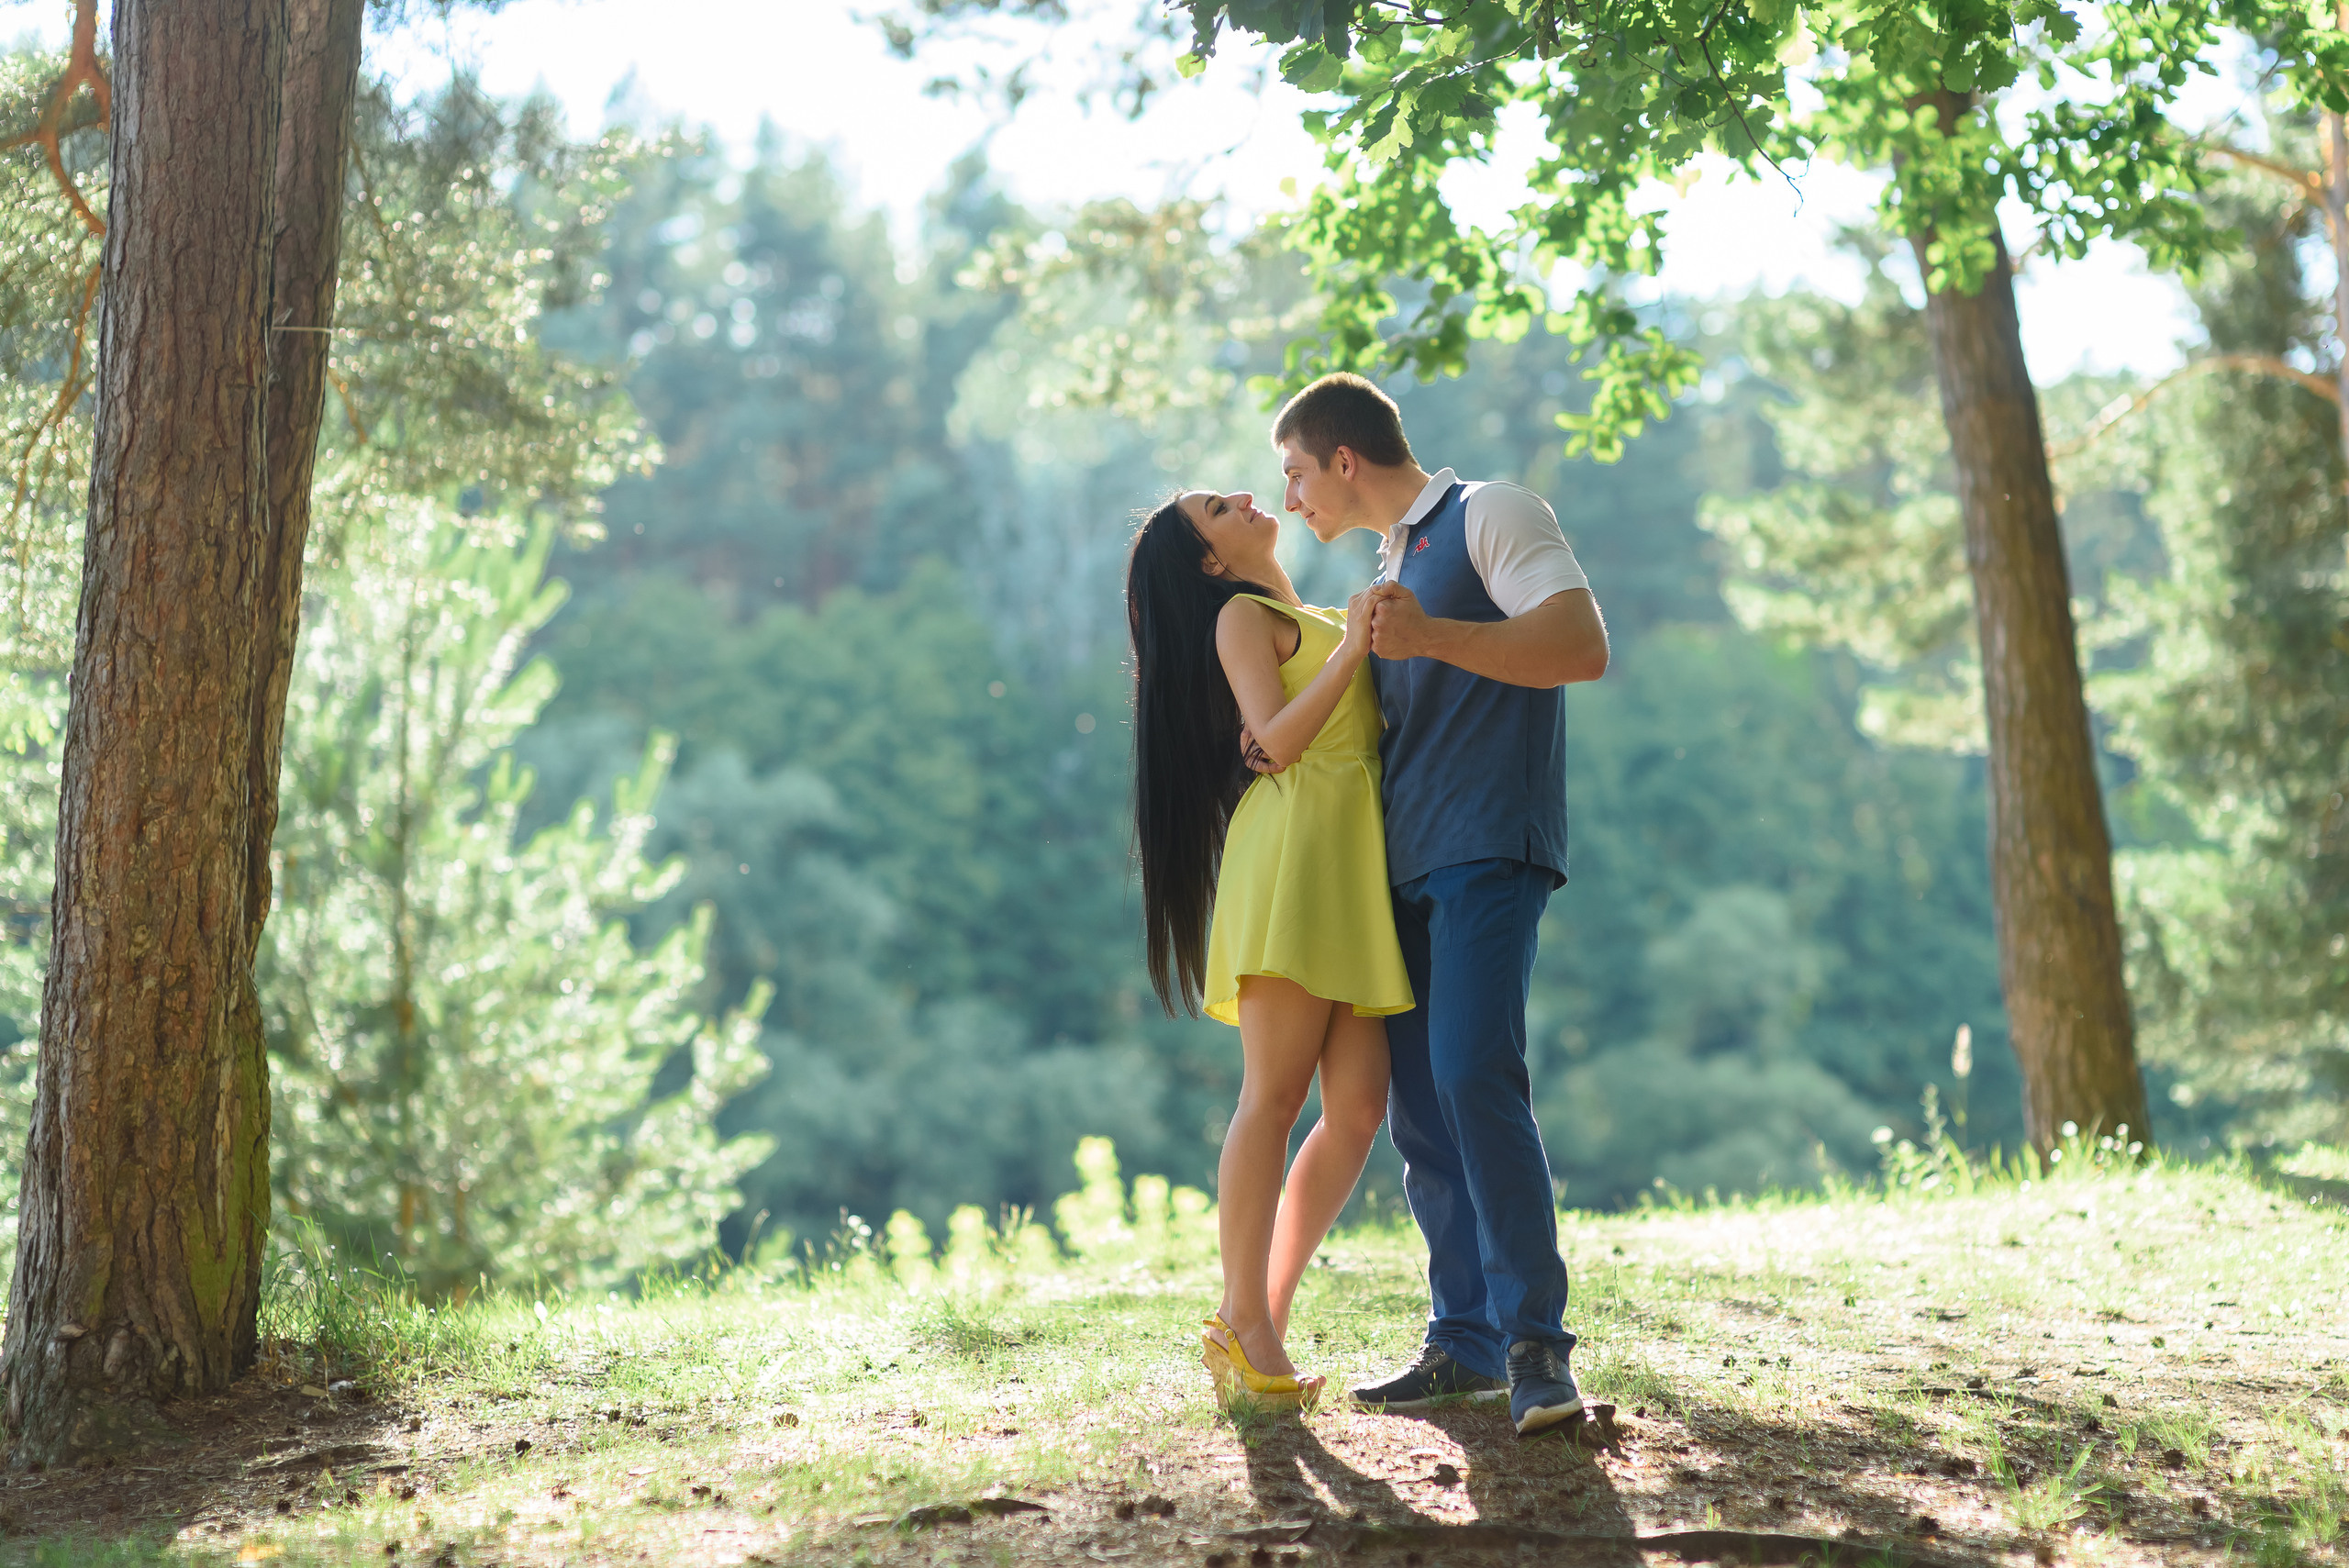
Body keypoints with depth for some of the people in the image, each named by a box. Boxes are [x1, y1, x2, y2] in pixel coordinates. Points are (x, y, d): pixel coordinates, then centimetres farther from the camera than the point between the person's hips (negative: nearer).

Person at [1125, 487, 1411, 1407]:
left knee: (1358, 1108, -3)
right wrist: (1354, 647, -10)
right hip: (1293, 846, -8)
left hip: (1357, 865, 8)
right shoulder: (1241, 616, 5)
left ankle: (1267, 1319, 0)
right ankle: (1242, 1326, -12)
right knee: (1275, 1095, -13)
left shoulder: (1314, 621, 30)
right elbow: (1279, 737, -9)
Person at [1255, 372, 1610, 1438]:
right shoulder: (1389, 566, 26)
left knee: (1473, 1073, -22)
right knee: (1418, 1111, 4)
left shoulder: (1490, 515, 0)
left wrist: (1433, 636, -25)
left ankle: (1536, 1345, -19)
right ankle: (1466, 1344, 8)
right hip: (1404, 870, 9)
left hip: (1489, 850, -9)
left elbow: (1584, 644, -15)